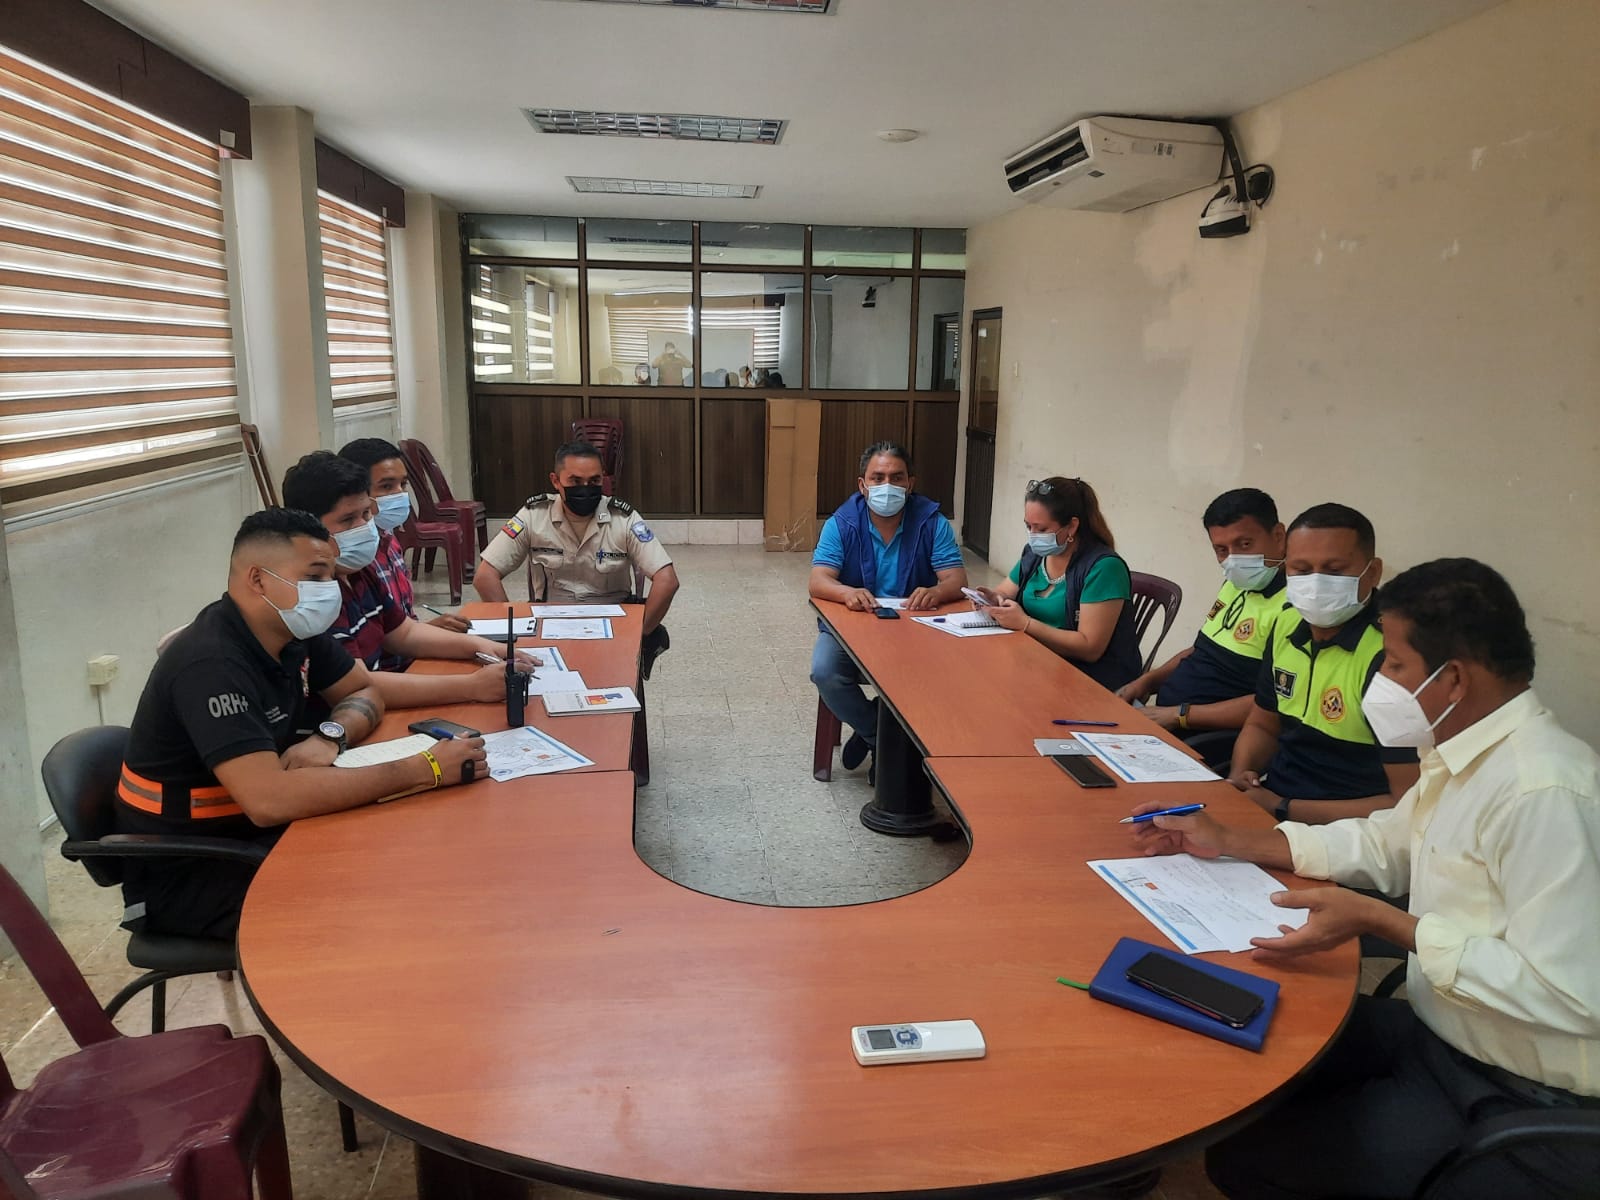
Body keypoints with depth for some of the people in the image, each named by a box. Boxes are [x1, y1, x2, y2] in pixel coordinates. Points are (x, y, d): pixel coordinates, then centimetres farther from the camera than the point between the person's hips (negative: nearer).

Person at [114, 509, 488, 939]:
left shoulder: (294, 630, -3)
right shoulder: (210, 665, -29)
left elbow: (364, 692, 10)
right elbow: (269, 799, -39)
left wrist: (329, 738, -14)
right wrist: (421, 770, -36)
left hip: (254, 832, 8)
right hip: (184, 871, -7)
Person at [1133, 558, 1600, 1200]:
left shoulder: (1543, 794, -29)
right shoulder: (1469, 753, 1)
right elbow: (1384, 843, 15)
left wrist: (1379, 920, -28)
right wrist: (1227, 840, 10)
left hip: (1522, 1109, -9)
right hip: (1440, 1036, 9)